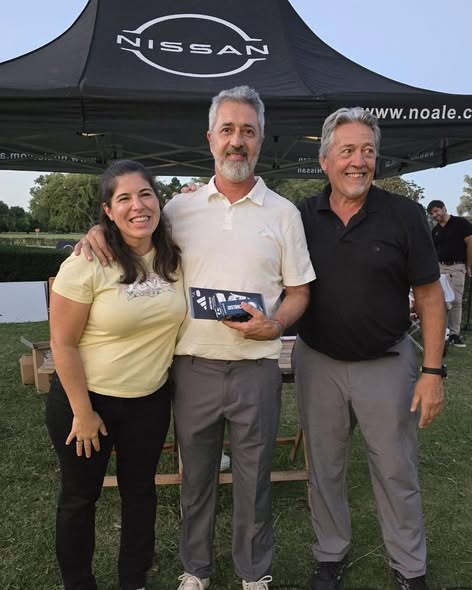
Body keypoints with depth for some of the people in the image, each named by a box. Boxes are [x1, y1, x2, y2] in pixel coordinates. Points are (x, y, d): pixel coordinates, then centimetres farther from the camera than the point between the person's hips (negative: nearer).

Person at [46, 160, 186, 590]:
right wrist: (83, 412, -13)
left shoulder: (173, 257, -5)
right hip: (86, 397, -4)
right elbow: (63, 343, -16)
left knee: (140, 490, 19)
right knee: (80, 496, 15)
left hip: (151, 400, 4)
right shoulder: (87, 263, -20)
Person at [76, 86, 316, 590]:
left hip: (256, 367, -1)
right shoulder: (180, 209, 4)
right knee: (195, 475, 16)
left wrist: (273, 325, -15)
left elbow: (299, 292, 5)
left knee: (253, 477, 13)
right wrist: (100, 227, -5)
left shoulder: (283, 213, 2)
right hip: (193, 365, 1)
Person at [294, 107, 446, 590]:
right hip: (317, 363, 2)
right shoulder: (301, 217, -2)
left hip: (386, 364, -1)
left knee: (397, 472, 12)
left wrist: (433, 371, -9)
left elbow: (429, 296, -5)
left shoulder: (404, 215, -8)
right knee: (324, 469, 16)